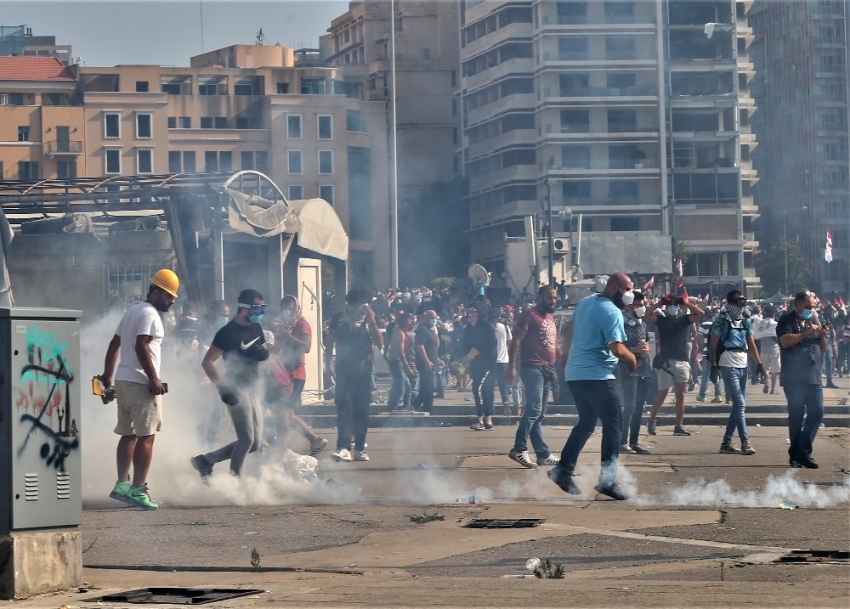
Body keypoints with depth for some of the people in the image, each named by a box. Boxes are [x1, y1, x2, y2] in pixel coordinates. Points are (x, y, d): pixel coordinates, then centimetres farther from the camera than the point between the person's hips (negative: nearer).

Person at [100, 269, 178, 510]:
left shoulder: (132, 312, 20)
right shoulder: (149, 314, -10)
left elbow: (114, 345, 22)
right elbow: (141, 346, -21)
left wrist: (107, 375, 25)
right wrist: (154, 378, -23)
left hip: (122, 381, 10)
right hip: (141, 383, -10)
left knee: (128, 434, 11)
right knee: (146, 436, -9)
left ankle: (122, 483, 6)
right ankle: (138, 489, -13)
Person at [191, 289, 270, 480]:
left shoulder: (256, 328, 10)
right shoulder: (228, 332, -14)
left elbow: (265, 353, 20)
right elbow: (207, 362, -17)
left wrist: (261, 352, -5)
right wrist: (222, 388, -24)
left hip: (251, 390, 9)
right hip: (236, 390, -9)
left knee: (255, 443, 8)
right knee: (247, 439, -14)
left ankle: (205, 461, 17)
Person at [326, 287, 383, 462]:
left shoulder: (369, 320, 7)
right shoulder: (339, 318, 4)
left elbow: (380, 343, -3)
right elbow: (330, 343, 9)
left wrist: (372, 321, -11)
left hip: (363, 370, 2)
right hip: (343, 369, -2)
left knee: (362, 410, 3)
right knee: (344, 408, -12)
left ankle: (359, 449, 8)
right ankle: (343, 448, -22)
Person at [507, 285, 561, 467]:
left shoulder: (550, 317, 20)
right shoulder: (530, 315, -6)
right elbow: (516, 341, -12)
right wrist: (511, 366, -19)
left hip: (547, 370, 9)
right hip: (532, 368, -9)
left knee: (538, 415, 10)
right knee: (534, 410, -17)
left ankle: (543, 454, 9)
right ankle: (519, 449, -16)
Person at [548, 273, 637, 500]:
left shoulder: (584, 303, 12)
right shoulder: (611, 312, -15)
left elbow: (568, 334, 24)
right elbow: (617, 349, -23)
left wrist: (567, 355, 37)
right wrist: (632, 358, -4)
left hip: (574, 373, 9)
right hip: (598, 376, -9)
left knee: (586, 423, 19)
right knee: (612, 425, -4)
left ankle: (563, 470, 14)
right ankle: (607, 480, -8)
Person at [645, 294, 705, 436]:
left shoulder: (684, 320, 10)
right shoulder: (661, 320, 5)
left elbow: (700, 313, -1)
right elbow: (647, 315, -9)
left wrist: (685, 303, -4)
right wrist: (660, 303, -8)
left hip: (682, 362, 2)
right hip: (666, 361, -2)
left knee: (680, 395, 2)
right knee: (662, 394, 1)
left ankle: (679, 426, 5)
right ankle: (651, 421, 16)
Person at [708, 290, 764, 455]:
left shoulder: (746, 321, 13)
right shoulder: (722, 320, -5)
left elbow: (751, 344, 14)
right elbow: (712, 345, -6)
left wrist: (759, 363, 4)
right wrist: (713, 366, -12)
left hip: (743, 366, 7)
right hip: (728, 366, -7)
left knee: (739, 406, 8)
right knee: (740, 404, -13)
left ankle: (726, 442, 16)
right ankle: (745, 442, -14)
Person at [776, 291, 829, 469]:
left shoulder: (813, 320, 18)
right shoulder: (787, 320, -2)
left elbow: (823, 349, 21)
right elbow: (786, 341, -20)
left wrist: (822, 336, 0)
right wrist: (807, 332, -15)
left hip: (813, 377, 6)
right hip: (794, 378, -6)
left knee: (817, 412, -1)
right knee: (797, 416, -1)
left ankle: (803, 453, 5)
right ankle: (796, 455, 5)